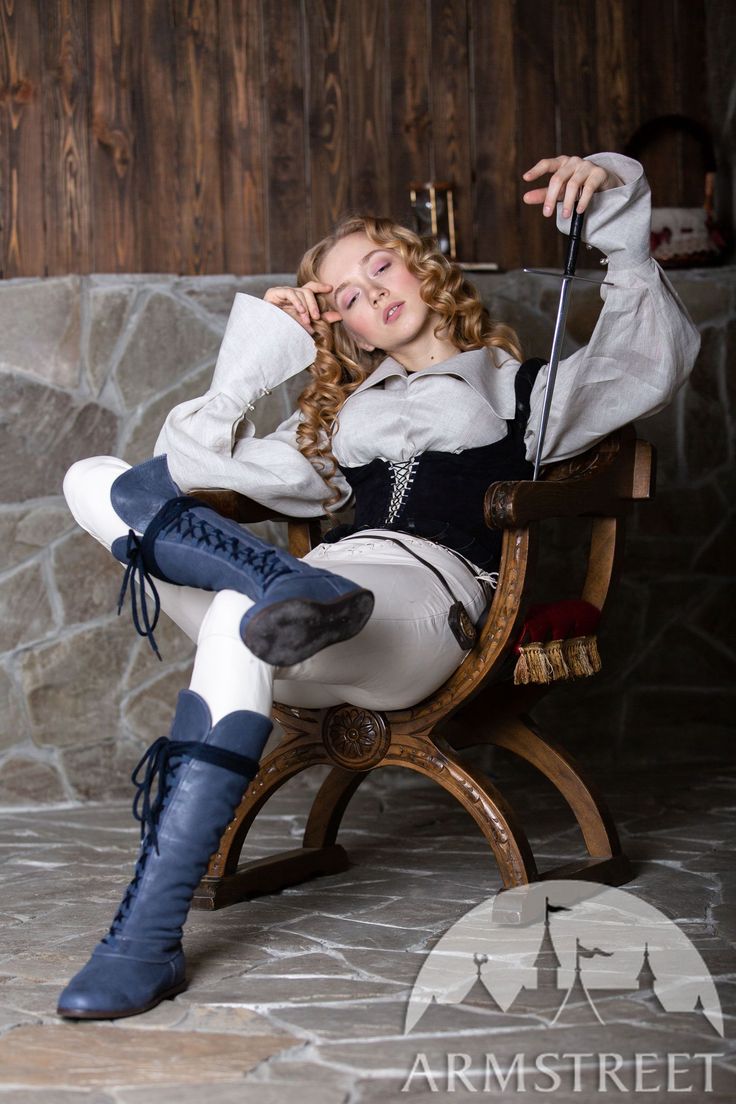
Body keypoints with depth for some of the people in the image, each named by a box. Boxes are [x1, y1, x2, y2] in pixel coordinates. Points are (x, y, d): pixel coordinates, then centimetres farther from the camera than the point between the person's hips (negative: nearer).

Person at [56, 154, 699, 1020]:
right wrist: (256, 353, 26)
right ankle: (295, 591, -35)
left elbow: (652, 361, 8)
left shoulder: (520, 389, 25)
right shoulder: (343, 417, 36)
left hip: (425, 598, -5)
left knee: (243, 616, -38)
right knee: (99, 482, -9)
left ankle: (146, 940, -42)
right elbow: (192, 465, 29)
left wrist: (616, 211, 1)